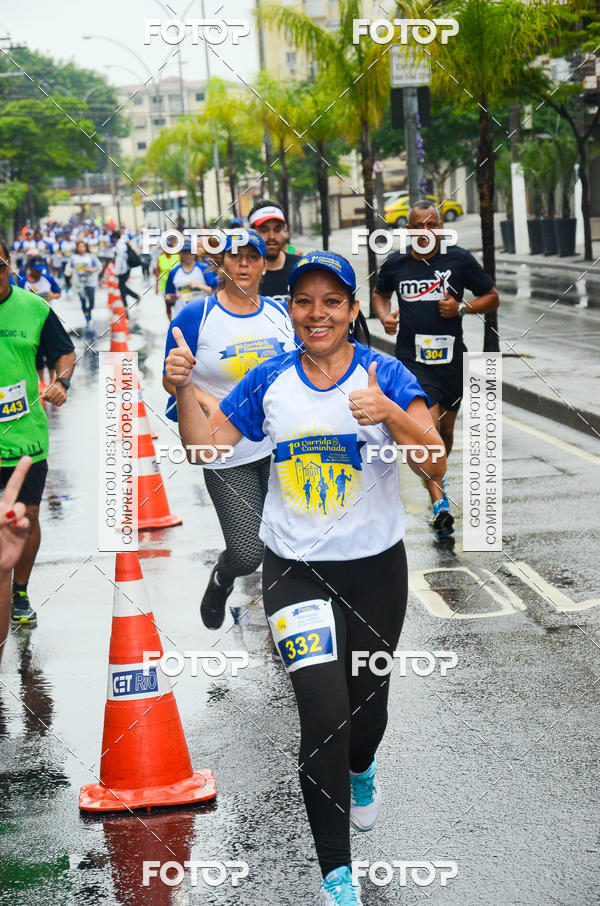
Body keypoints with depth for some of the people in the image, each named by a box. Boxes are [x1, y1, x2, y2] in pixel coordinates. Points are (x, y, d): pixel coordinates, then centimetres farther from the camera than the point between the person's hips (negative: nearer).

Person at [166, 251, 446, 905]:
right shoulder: (269, 381, 1)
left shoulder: (385, 375, -6)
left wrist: (389, 414, -32)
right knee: (323, 712, -13)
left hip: (375, 566, 0)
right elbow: (205, 446, 5)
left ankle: (360, 769, 55)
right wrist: (183, 391, -12)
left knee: (367, 704, 16)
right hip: (295, 570, 0)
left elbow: (436, 465, -15)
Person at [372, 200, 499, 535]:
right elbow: (380, 293, 23)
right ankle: (439, 502, -21)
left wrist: (462, 308, -11)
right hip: (412, 359, -1)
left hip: (452, 357, 2)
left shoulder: (459, 259, -1)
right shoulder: (396, 264, 2)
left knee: (446, 428, 14)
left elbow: (492, 297, 7)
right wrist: (385, 316, 2)